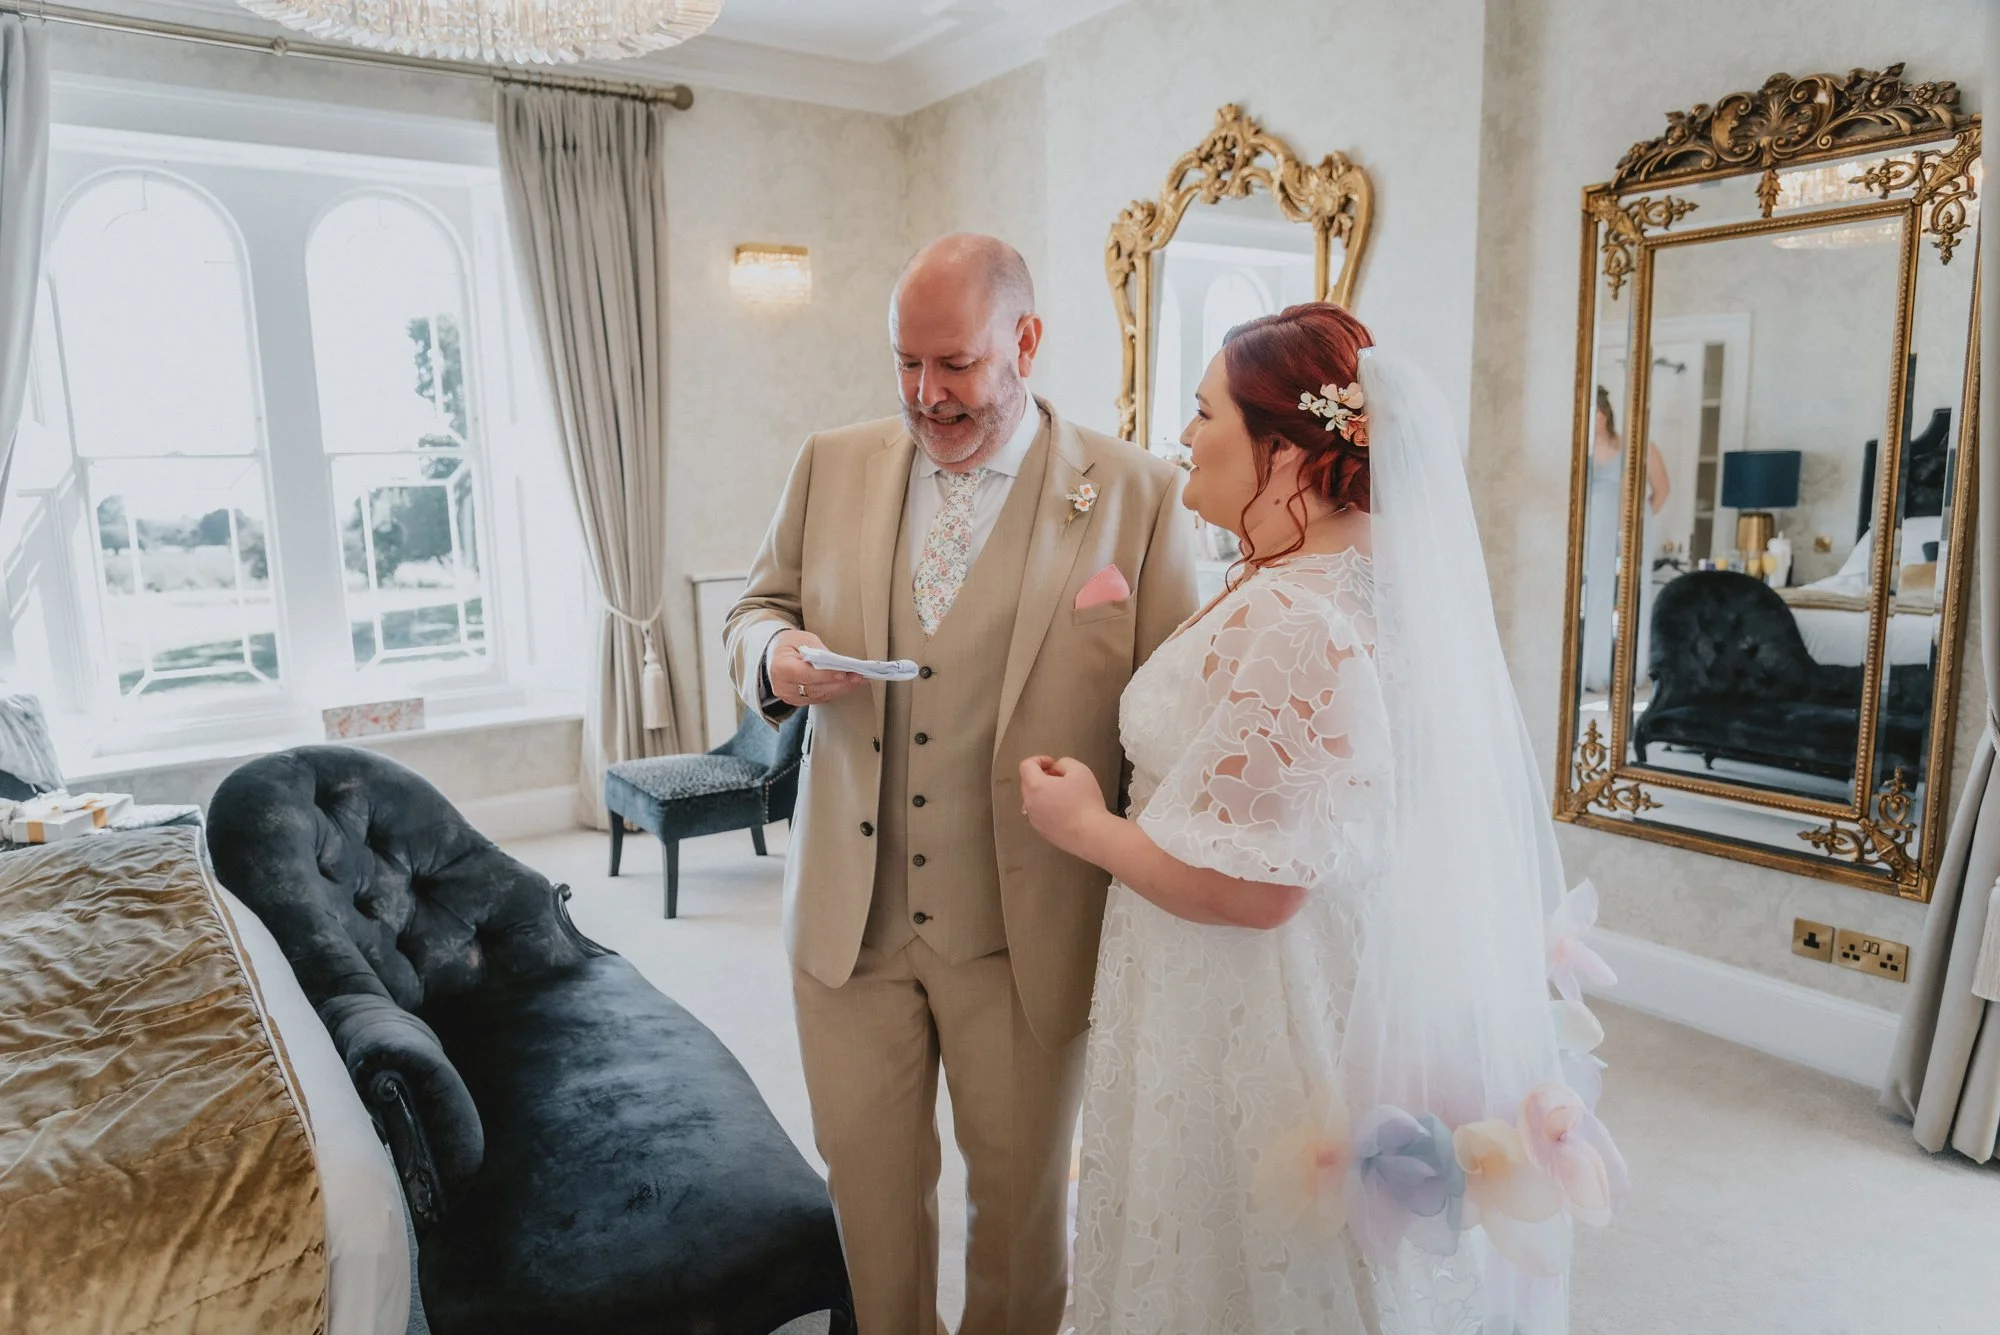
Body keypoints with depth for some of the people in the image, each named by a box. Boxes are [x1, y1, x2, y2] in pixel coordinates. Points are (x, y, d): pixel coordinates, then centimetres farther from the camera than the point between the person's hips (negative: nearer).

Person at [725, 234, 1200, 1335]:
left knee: (1020, 1194, 18)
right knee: (867, 1176, 19)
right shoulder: (832, 467, 3)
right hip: (847, 916, 3)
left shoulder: (1136, 495, -8)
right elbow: (758, 608, 13)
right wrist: (776, 654, -12)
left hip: (1028, 935, -2)